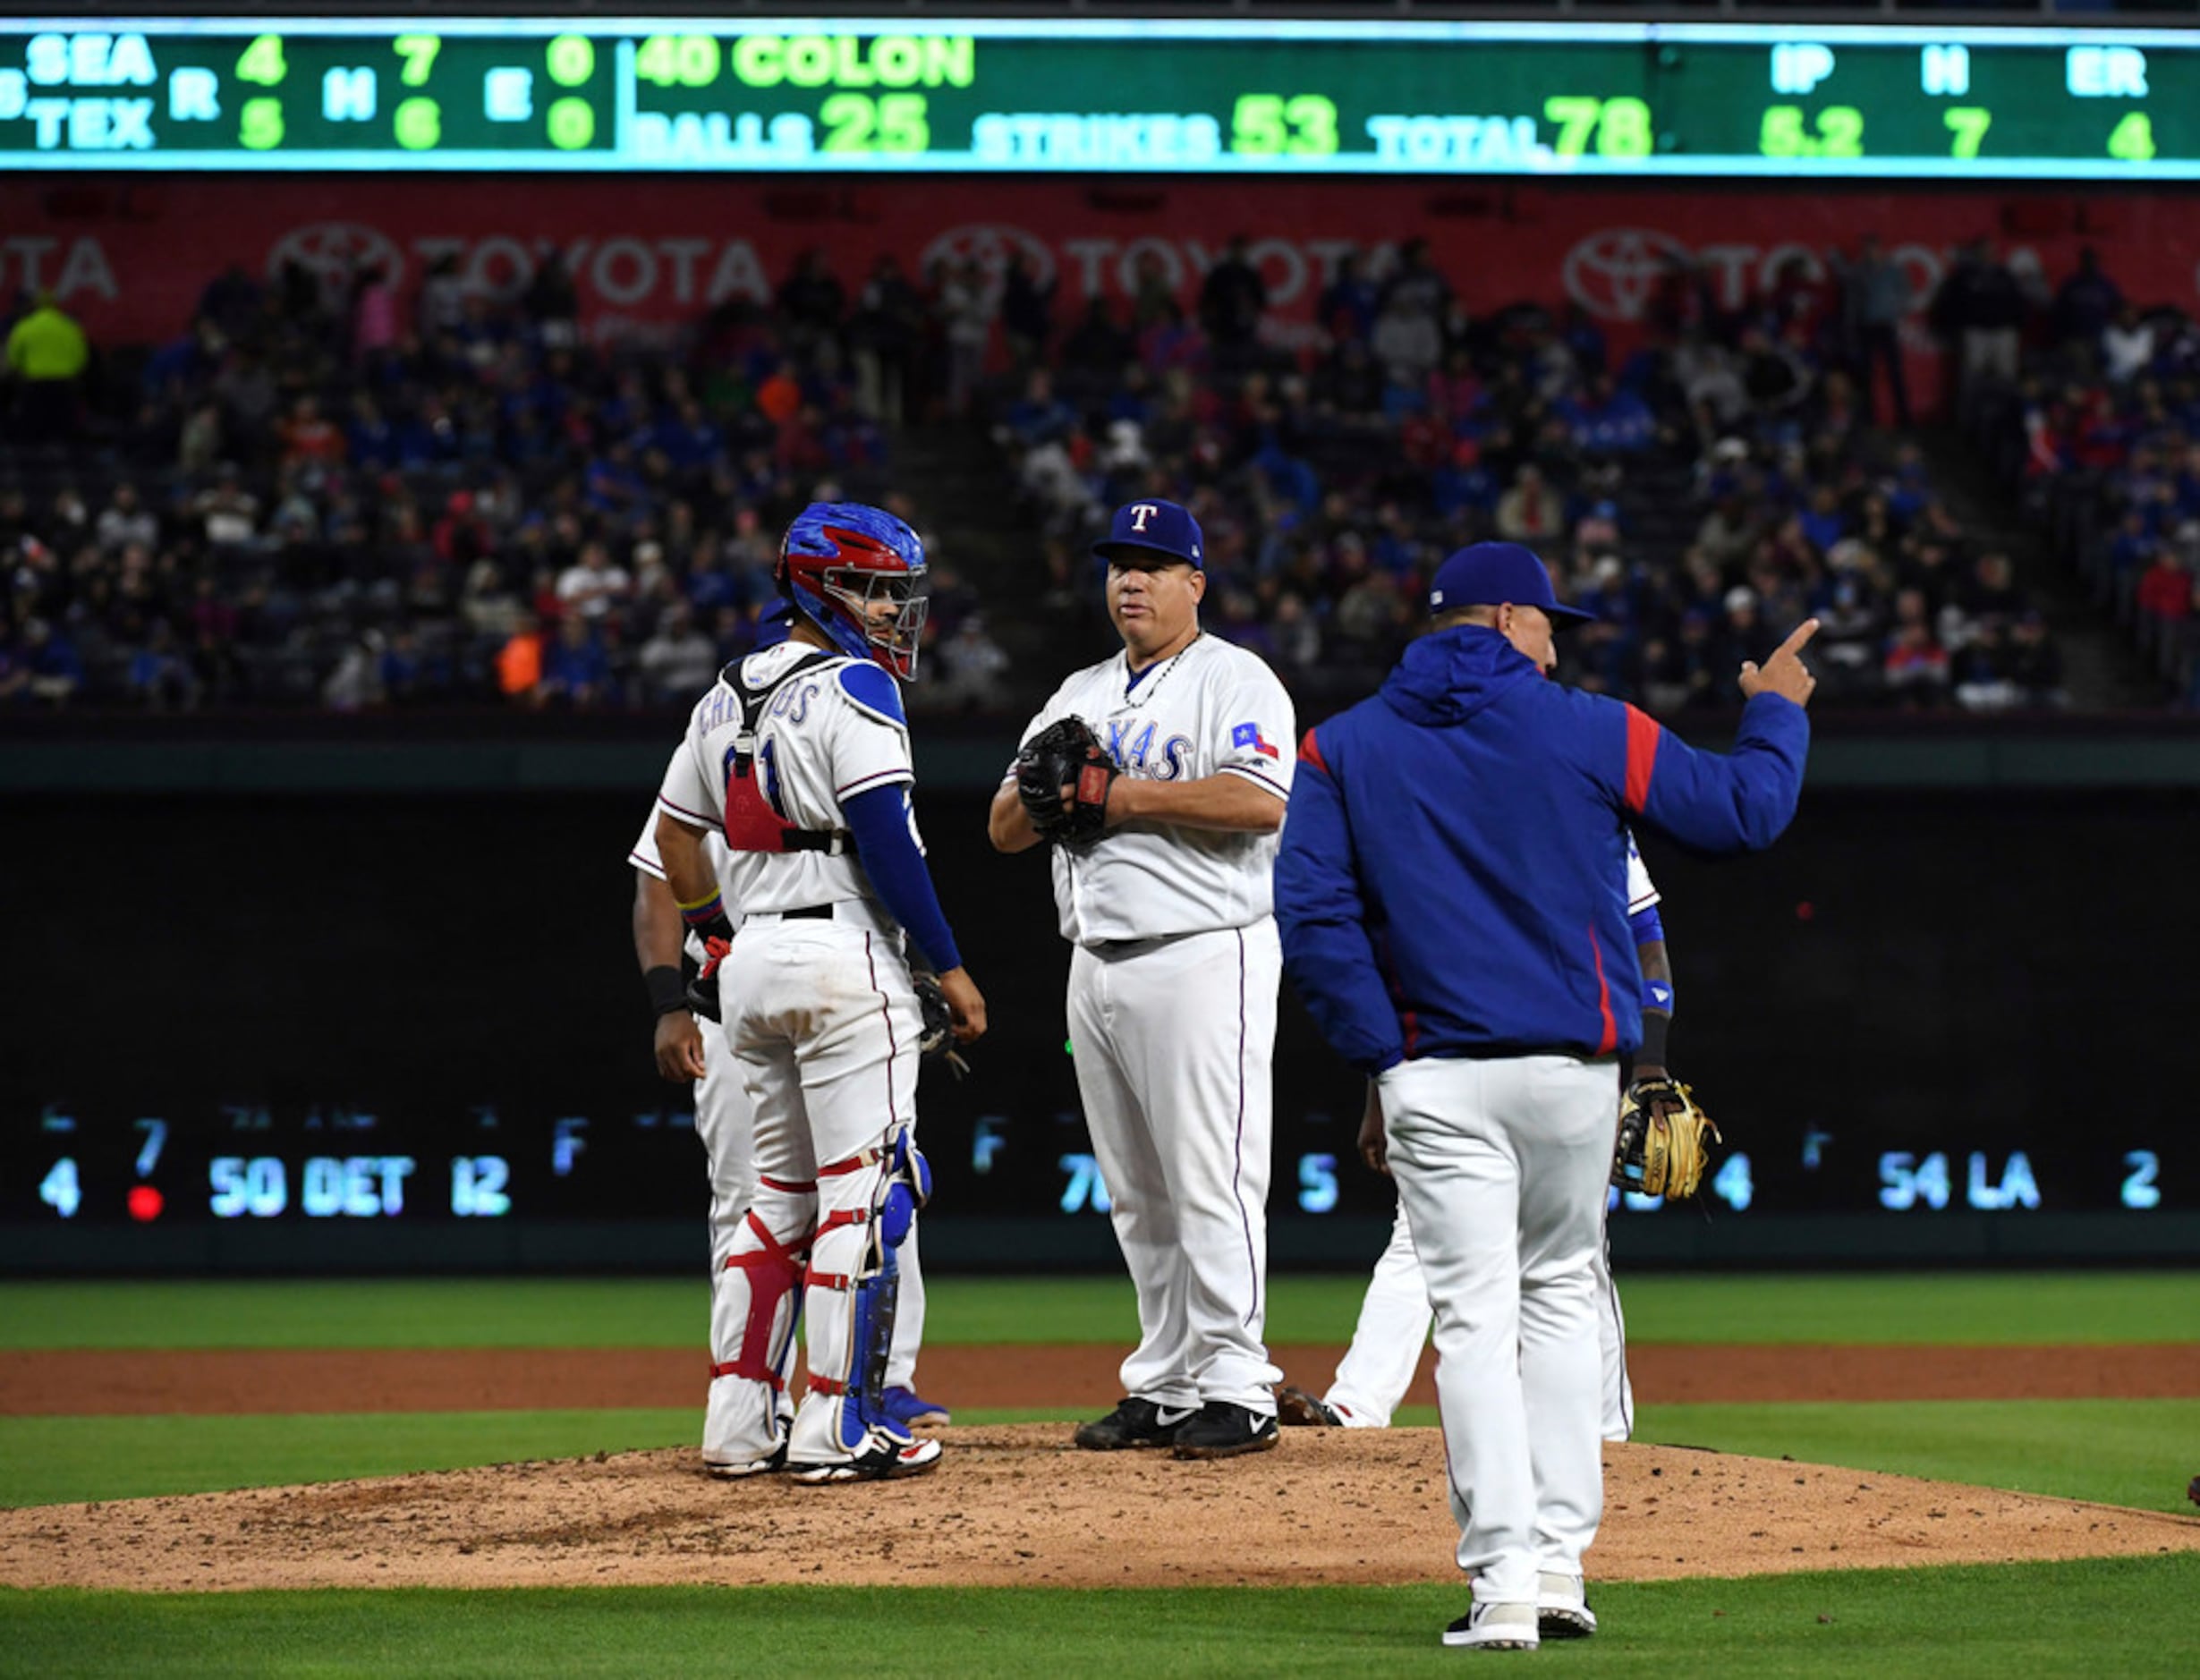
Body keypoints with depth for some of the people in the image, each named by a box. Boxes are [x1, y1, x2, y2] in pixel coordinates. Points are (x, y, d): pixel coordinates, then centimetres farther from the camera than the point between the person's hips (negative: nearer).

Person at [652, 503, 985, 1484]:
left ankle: (740, 1423, 13)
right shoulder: (853, 691, -10)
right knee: (863, 1189, -5)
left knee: (779, 1193, 15)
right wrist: (951, 968, -13)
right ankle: (836, 1430, -8)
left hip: (752, 963, 8)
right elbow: (886, 845, -17)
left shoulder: (727, 696, 15)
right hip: (843, 956, -8)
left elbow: (675, 837, 19)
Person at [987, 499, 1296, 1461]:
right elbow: (1006, 828, 18)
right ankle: (1164, 1387, 13)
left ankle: (1236, 1389, -10)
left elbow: (1261, 801, -20)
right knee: (1137, 1195, 9)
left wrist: (1125, 795, -15)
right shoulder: (1081, 695, 20)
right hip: (1098, 965, 8)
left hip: (1204, 956, -8)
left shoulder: (1232, 680, -3)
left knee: (1213, 1182, -11)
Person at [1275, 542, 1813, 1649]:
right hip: (1571, 1064, 0)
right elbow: (1744, 812, 7)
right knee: (1559, 1294, 16)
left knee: (1475, 1317, -2)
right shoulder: (1591, 733, -1)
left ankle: (1503, 1581, -11)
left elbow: (1313, 913, -4)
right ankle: (1560, 1562, 13)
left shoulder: (1342, 749, 4)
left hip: (1435, 1080, 0)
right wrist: (1775, 709, 25)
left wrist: (1379, 1057, -1)